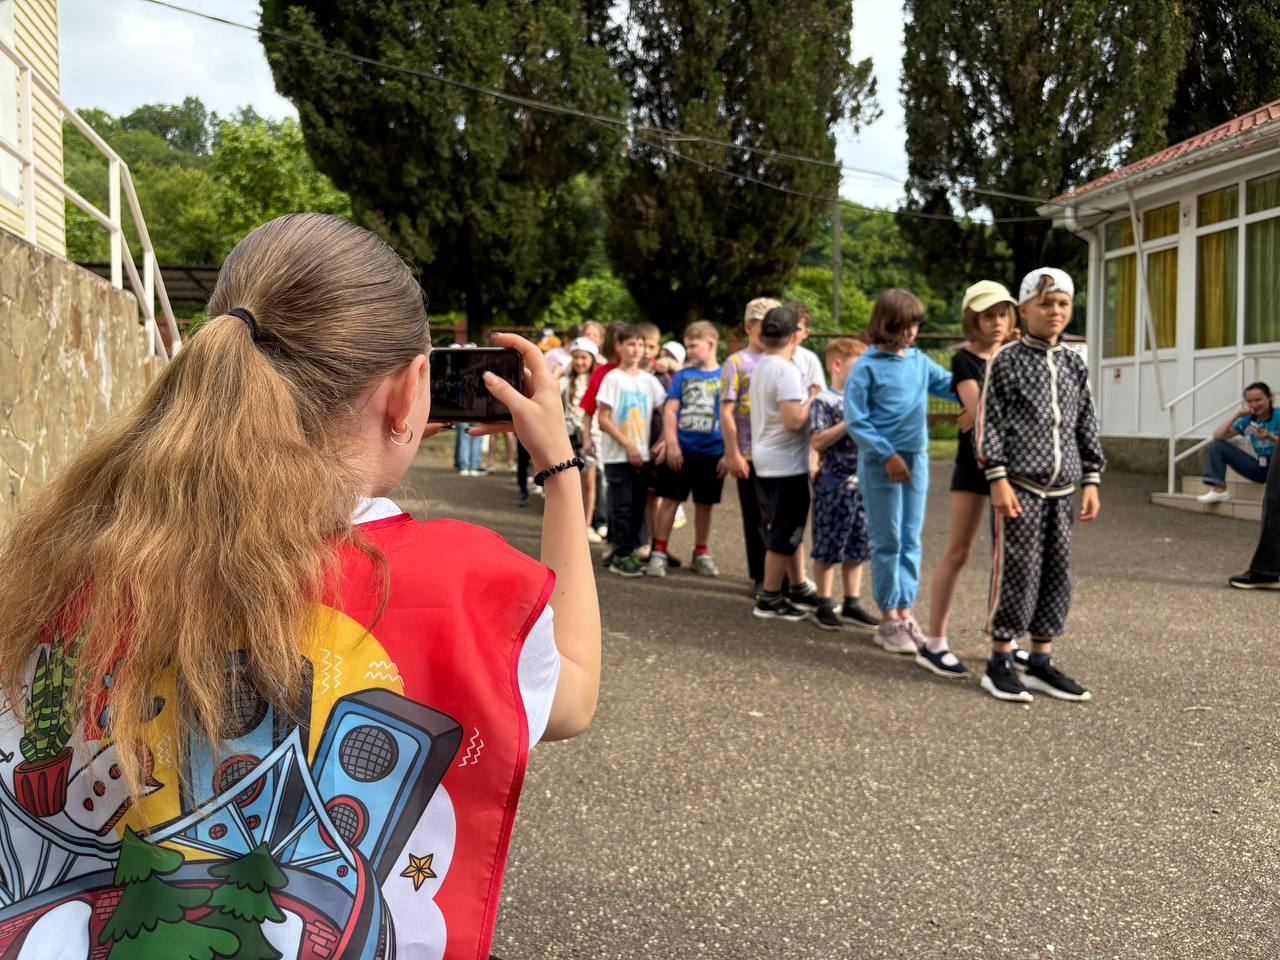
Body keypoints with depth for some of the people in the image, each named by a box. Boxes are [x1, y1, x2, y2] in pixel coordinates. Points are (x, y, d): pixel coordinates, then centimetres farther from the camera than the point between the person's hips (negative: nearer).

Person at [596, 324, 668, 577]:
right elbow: (603, 420, -9)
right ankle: (621, 556, 2)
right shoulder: (612, 378, -5)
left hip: (642, 455, 5)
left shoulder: (649, 380, 8)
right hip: (617, 455, -5)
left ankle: (628, 551, 18)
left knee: (638, 507, 8)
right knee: (622, 506, -4)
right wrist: (628, 445, -13)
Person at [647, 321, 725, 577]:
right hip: (681, 450, 0)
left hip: (712, 453, 0)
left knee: (705, 503, 12)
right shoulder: (683, 376, 1)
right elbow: (670, 410, -1)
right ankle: (659, 552, 8)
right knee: (670, 499, 2)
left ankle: (701, 553, 25)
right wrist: (672, 445, -10)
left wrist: (729, 453, -1)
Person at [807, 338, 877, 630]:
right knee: (827, 549, 2)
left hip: (861, 483, 7)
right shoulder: (824, 401, -9)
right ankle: (824, 605, 12)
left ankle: (851, 604, 21)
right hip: (834, 485, -6)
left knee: (857, 548, 11)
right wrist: (849, 422, -21)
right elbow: (817, 442, -18)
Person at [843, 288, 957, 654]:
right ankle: (889, 620, 10)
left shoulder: (920, 361, 7)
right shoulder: (867, 366, -9)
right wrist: (887, 455, -15)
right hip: (881, 460, -5)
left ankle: (906, 613, 19)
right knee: (888, 542, 1)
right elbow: (855, 420, -11)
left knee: (911, 540, 10)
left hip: (916, 458, 5)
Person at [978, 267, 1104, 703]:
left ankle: (1040, 663, 18)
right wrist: (998, 479, -13)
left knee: (1056, 573, 7)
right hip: (1020, 486, -6)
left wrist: (1091, 480, 10)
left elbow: (1087, 427, 16)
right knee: (1016, 572, -4)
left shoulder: (1074, 365, 14)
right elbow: (988, 423, -6)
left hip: (1062, 489, 6)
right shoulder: (1006, 361, -2)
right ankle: (1000, 664, 7)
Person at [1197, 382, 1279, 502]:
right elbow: (1217, 436, -1)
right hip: (1261, 468, 6)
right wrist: (1236, 416, -11)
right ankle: (1219, 489, -17)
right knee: (1218, 445, -1)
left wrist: (1270, 437, -33)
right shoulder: (1248, 419, 6)